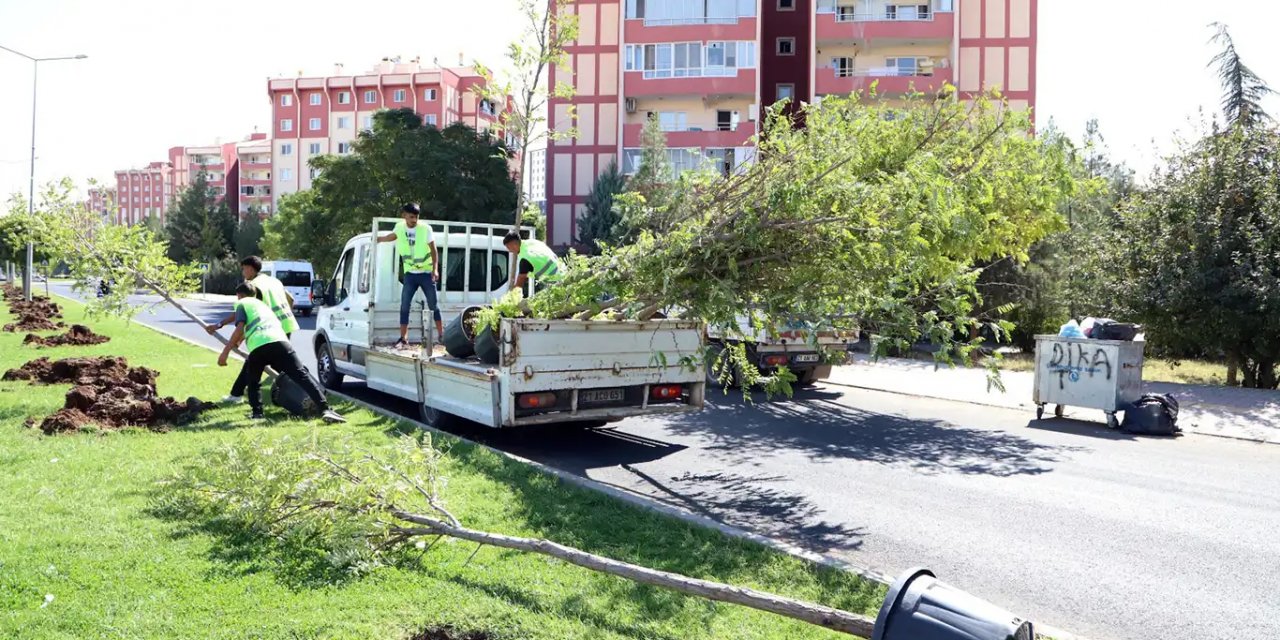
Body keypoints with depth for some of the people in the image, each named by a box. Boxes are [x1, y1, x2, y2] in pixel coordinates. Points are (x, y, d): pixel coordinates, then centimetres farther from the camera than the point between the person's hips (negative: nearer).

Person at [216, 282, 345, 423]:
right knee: (301, 376, -7)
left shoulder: (242, 303, 22)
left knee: (252, 381, 24)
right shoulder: (262, 304, 40)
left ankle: (257, 412, 11)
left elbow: (239, 329, 4)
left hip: (258, 347, -3)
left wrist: (225, 352, 4)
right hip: (280, 341, 3)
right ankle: (325, 409, -21)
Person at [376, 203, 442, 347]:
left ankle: (441, 335, 12)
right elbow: (391, 237, 22)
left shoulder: (425, 229, -11)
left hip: (426, 273, -3)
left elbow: (433, 250, -8)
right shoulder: (399, 227, -1)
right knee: (404, 305, -2)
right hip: (410, 274, 3)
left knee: (433, 305, 3)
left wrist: (435, 269, -17)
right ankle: (403, 338, 3)